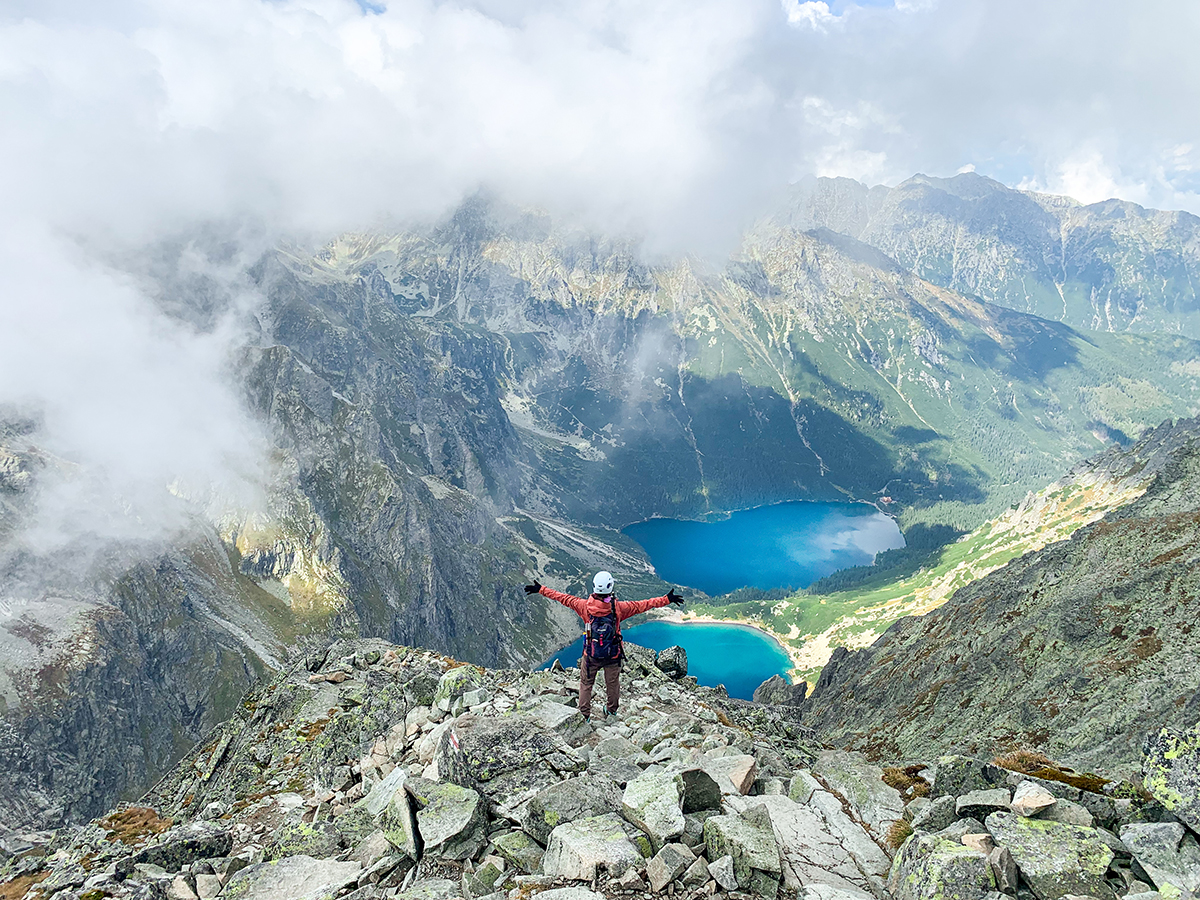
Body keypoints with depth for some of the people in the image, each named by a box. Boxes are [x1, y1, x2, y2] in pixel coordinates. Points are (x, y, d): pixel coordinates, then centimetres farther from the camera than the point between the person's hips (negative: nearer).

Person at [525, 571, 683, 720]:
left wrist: (541, 589, 1)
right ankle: (612, 710, 45)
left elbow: (564, 598, -11)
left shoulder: (585, 606, -21)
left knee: (586, 683, 21)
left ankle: (584, 715, 32)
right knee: (613, 683, 24)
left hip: (591, 655, 0)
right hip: (613, 656, 0)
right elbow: (641, 605, -17)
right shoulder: (618, 607, -23)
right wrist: (666, 599, -9)